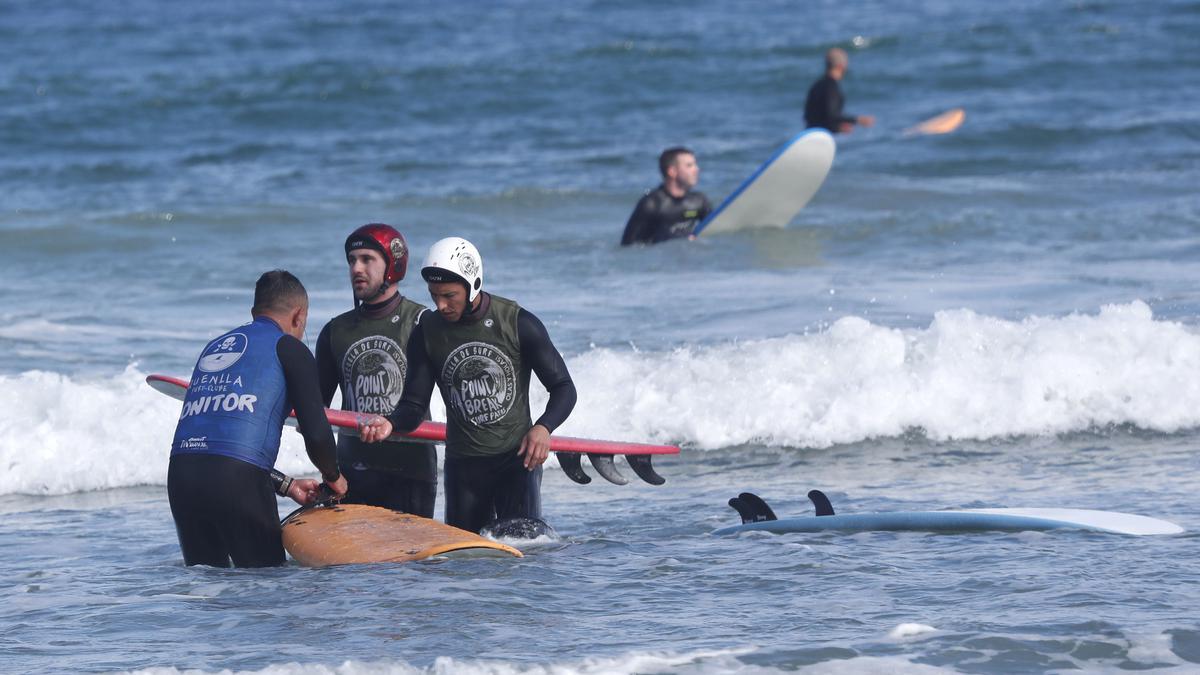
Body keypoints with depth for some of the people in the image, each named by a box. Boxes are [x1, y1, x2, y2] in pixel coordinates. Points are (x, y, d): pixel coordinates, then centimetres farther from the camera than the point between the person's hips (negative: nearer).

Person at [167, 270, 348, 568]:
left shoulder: (213, 347, 28)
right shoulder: (289, 348, 8)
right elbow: (316, 434, -1)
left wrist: (286, 485, 35)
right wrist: (333, 478, 20)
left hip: (180, 474, 6)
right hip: (237, 480, -6)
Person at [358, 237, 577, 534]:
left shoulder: (518, 323, -9)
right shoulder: (427, 334, -1)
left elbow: (563, 389, -4)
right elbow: (414, 405, 1)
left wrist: (543, 428, -23)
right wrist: (390, 424, -23)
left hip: (517, 458, -3)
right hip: (463, 464, 3)